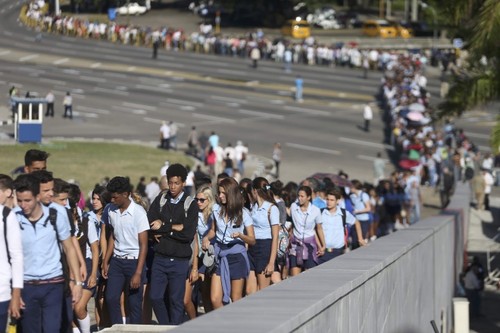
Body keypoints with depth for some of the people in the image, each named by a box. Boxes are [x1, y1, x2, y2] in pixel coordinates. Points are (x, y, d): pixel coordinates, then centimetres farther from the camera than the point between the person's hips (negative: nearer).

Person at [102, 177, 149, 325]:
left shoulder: (138, 212, -13)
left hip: (133, 261, -5)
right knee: (111, 298, -3)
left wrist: (138, 273, -16)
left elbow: (143, 245, -12)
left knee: (134, 303, -2)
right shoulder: (112, 211, 3)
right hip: (116, 261, 5)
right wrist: (105, 262, 10)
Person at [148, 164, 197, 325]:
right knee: (155, 297, 0)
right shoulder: (161, 199, 6)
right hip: (160, 257, 3)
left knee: (176, 300, 2)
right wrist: (176, 228, -12)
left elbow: (189, 234, -13)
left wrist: (164, 227, -8)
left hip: (179, 260, -3)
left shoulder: (190, 204, -3)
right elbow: (149, 225, -4)